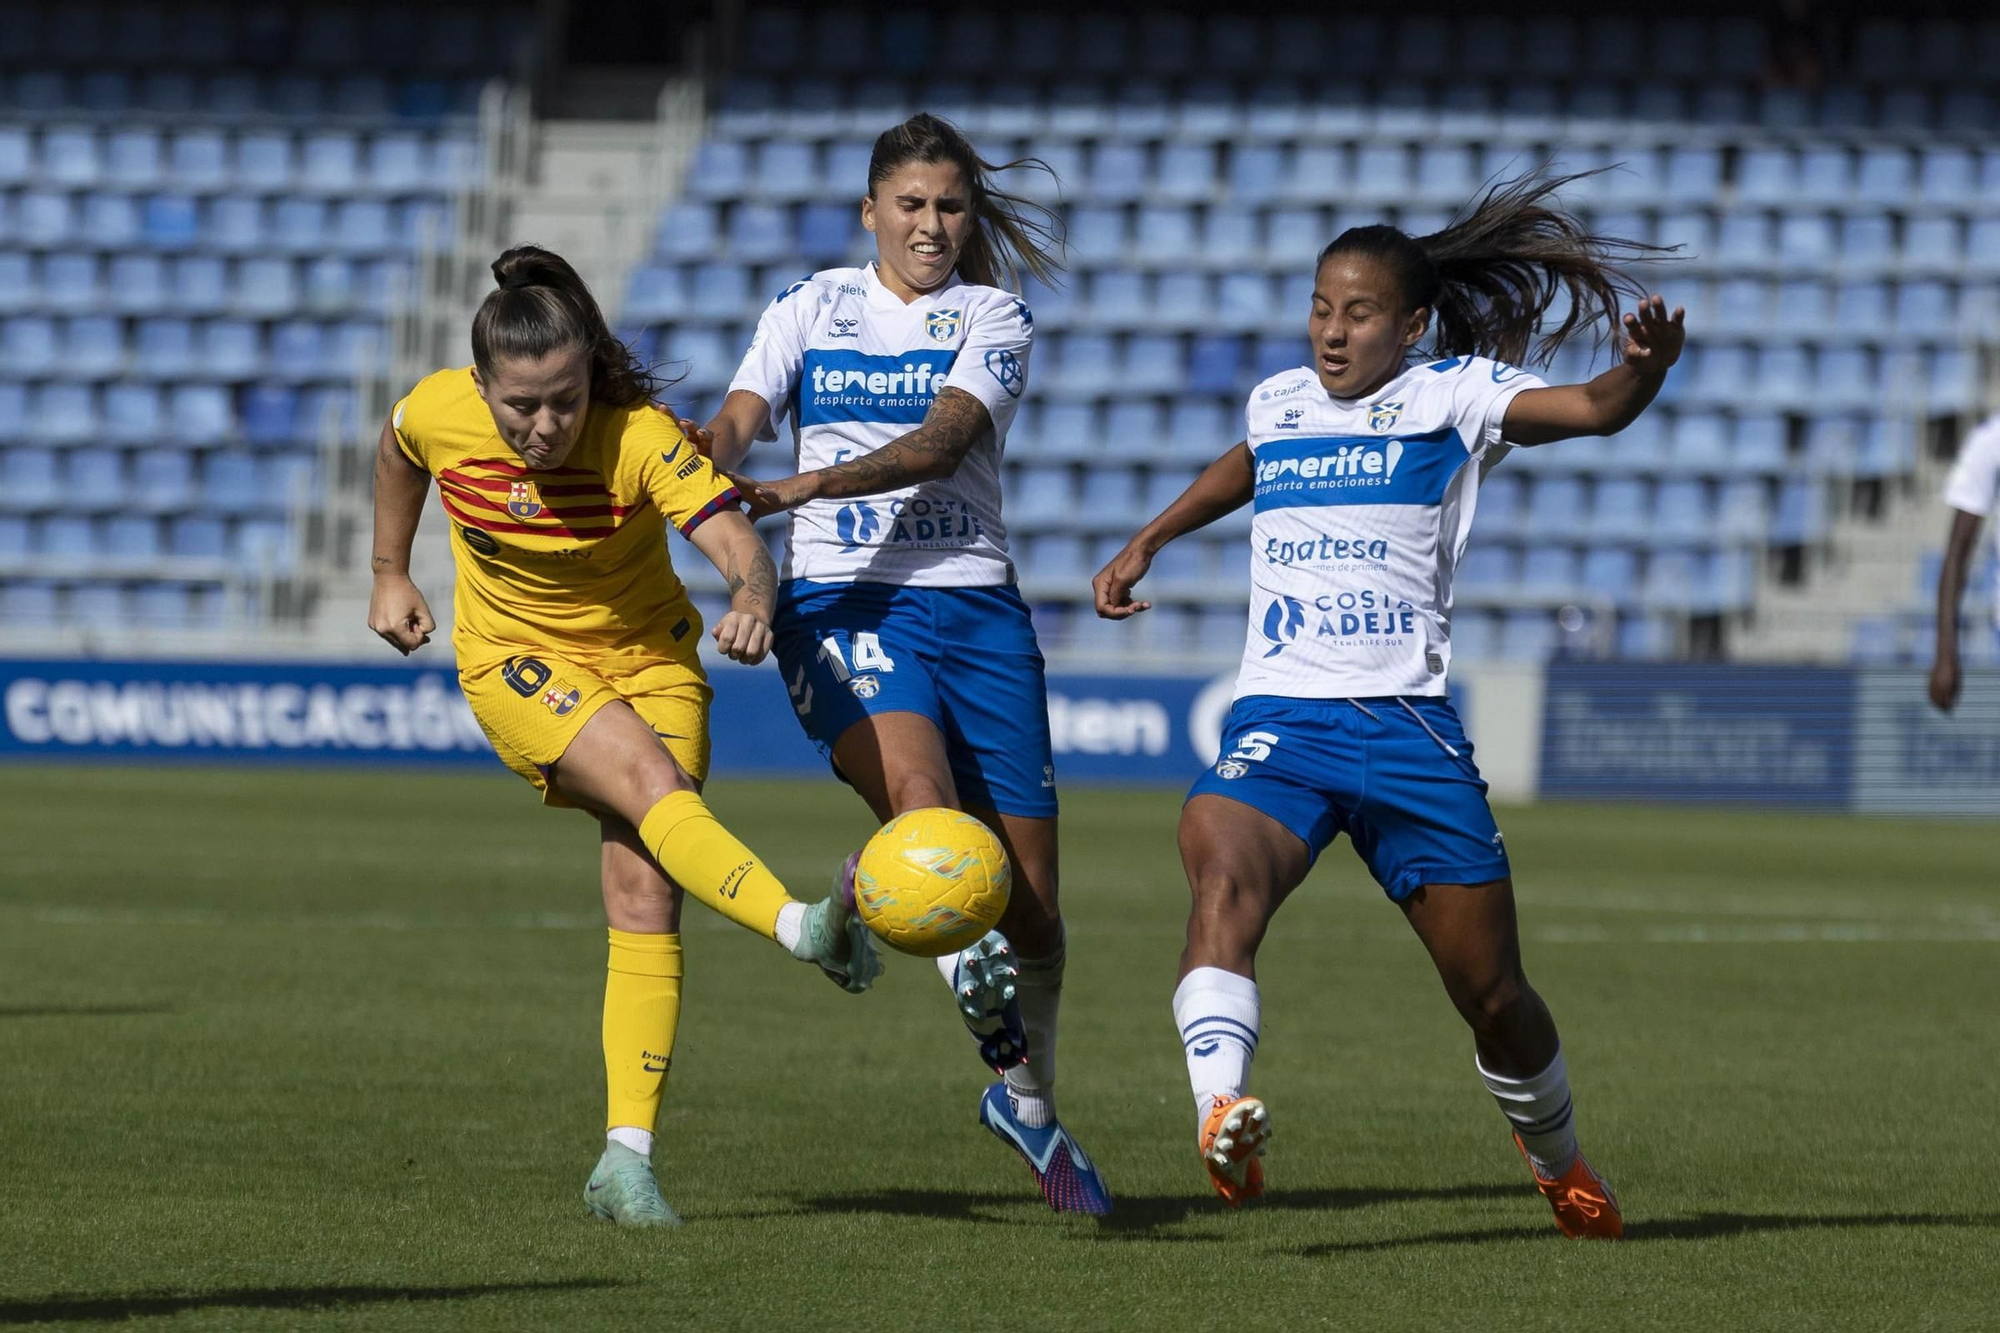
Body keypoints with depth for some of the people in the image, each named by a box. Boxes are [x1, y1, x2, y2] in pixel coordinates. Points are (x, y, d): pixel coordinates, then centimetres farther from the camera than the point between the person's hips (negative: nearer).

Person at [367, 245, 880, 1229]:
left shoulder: (639, 435, -26)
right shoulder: (438, 412, -17)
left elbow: (738, 544, -39)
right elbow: (397, 452, 10)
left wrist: (752, 600, -61)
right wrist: (389, 575, 16)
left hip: (647, 656, 0)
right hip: (515, 664, 0)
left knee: (646, 895, -11)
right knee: (654, 781, -30)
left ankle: (627, 1154, -9)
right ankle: (805, 930, -52)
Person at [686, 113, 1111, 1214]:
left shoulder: (994, 318, 6)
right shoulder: (810, 307, 12)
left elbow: (940, 442, -11)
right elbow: (736, 423, 0)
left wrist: (811, 484, -27)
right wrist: (718, 474, -26)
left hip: (974, 605, 1)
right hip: (839, 600, -1)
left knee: (1027, 898, 2)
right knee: (922, 800, -32)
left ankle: (1029, 1101, 25)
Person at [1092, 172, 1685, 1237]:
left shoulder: (1451, 395, 3)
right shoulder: (1278, 402, 16)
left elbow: (1591, 410, -13)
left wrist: (1645, 366, -33)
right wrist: (1146, 544, 45)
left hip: (1408, 729, -2)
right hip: (1277, 720, 2)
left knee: (1493, 996, 5)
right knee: (1222, 874, -33)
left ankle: (1557, 1162, 34)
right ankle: (1220, 1119, -49)